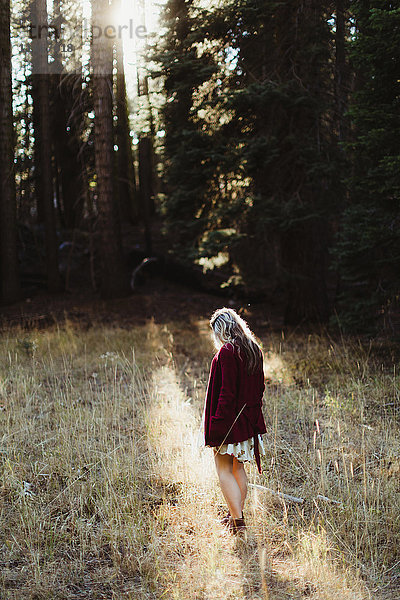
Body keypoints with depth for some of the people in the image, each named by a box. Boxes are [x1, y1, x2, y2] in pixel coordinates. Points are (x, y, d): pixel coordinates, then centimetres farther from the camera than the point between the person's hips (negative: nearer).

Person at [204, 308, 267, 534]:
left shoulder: (226, 352, -19)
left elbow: (227, 391, -22)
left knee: (224, 470, 2)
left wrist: (217, 423, -18)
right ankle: (237, 514, 28)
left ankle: (238, 521, -1)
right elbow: (260, 386, 12)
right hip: (249, 419, 8)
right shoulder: (254, 350, 6)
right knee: (238, 468, 19)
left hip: (229, 419, -8)